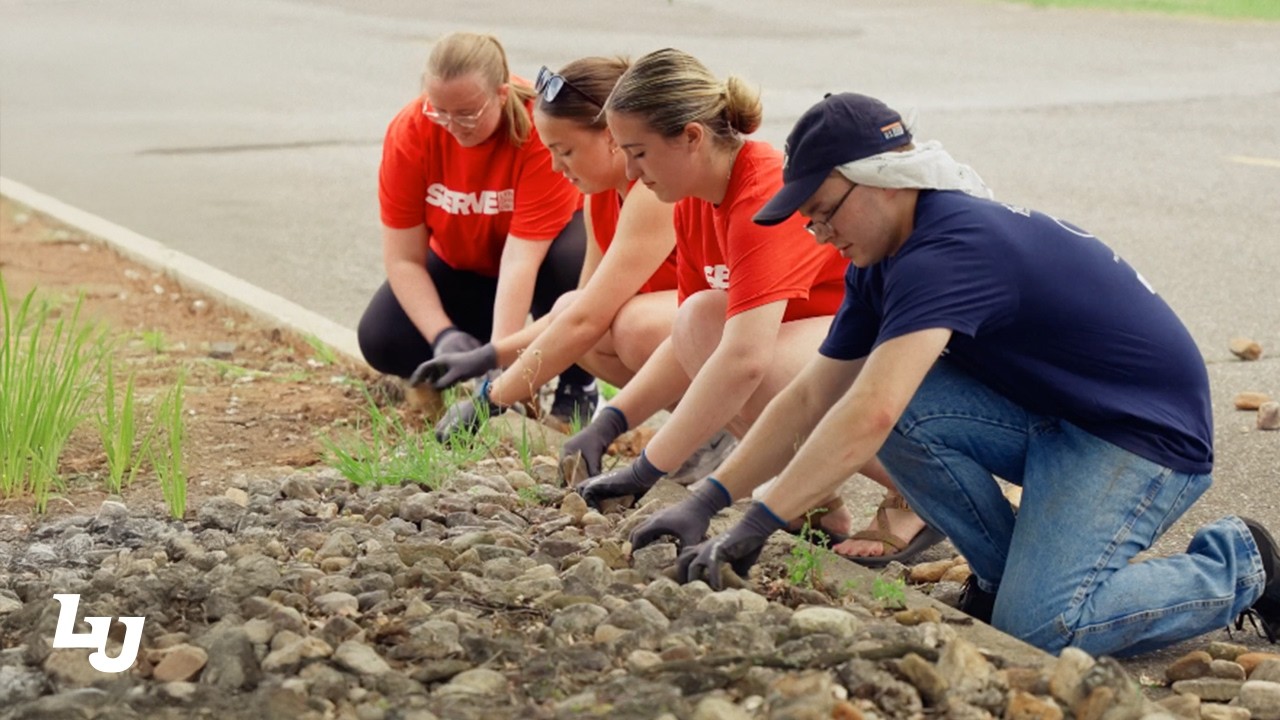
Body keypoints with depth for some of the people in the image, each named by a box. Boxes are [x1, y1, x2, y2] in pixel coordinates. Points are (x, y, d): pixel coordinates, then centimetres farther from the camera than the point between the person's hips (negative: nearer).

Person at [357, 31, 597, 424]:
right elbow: (403, 258, -20)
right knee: (381, 341, -20)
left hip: (545, 243, -3)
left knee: (573, 264, -39)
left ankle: (577, 387, -13)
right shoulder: (409, 133, -25)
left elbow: (520, 259, -37)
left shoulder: (540, 130, -34)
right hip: (460, 264, 3)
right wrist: (443, 336, -34)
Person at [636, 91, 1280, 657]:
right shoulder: (884, 265, 4)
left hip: (1151, 433, -9)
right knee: (902, 412, -13)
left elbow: (871, 413, -39)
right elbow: (810, 402, 8)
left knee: (1041, 631, -24)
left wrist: (756, 525, -37)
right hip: (1053, 417, 9)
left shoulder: (949, 251, -27)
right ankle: (1007, 575, 5)